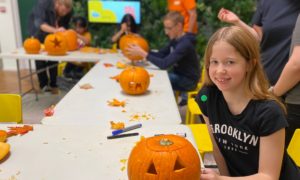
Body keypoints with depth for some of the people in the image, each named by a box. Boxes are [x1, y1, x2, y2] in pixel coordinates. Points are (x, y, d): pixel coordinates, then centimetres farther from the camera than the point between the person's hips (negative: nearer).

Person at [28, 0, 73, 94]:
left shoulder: (67, 11, -24)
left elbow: (64, 27, -12)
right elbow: (39, 23, -43)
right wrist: (55, 30, -58)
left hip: (53, 34, 3)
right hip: (38, 32, -3)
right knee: (40, 59, -2)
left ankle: (53, 84, 15)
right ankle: (43, 84, 13)